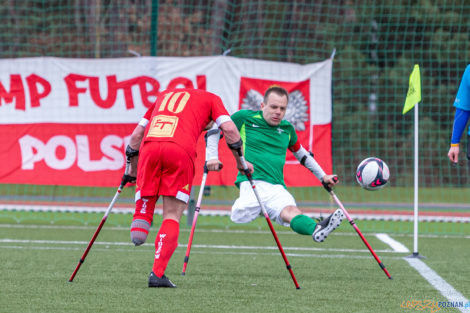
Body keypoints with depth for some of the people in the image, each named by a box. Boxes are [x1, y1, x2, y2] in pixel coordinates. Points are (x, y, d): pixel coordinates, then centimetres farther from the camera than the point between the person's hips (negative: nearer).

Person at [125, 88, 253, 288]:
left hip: (149, 146, 3)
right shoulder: (211, 99, 27)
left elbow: (136, 135, 35)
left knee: (144, 203, 17)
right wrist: (241, 162, 22)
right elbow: (228, 129, 11)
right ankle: (158, 273, -8)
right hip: (180, 150, -3)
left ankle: (139, 226, -16)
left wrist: (132, 168, 43)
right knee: (172, 216, 2)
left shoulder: (164, 95, 37)